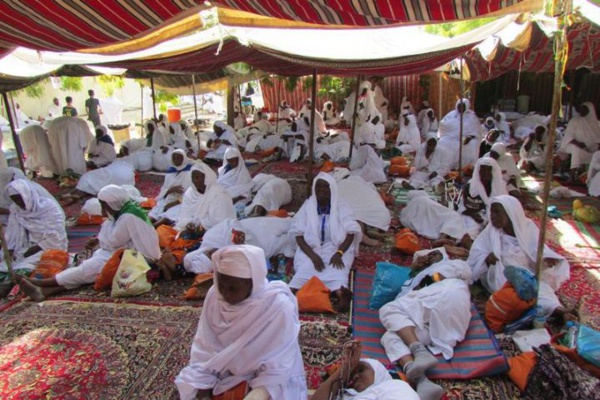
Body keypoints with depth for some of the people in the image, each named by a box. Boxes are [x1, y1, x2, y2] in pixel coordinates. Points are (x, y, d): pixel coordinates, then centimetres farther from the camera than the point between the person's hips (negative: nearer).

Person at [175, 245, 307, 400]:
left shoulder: (279, 307, -29)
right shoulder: (214, 295, -15)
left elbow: (276, 368, -21)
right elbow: (204, 348, -8)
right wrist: (201, 387, -14)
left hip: (270, 379, -4)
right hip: (225, 371, 4)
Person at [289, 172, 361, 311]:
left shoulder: (341, 207, 3)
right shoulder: (307, 206, 5)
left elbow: (350, 233, -4)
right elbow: (299, 235, -2)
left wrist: (339, 253, -22)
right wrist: (312, 255, -19)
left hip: (337, 248, 0)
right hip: (311, 249, 1)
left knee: (337, 268, -34)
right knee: (306, 267, -32)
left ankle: (340, 292, -64)